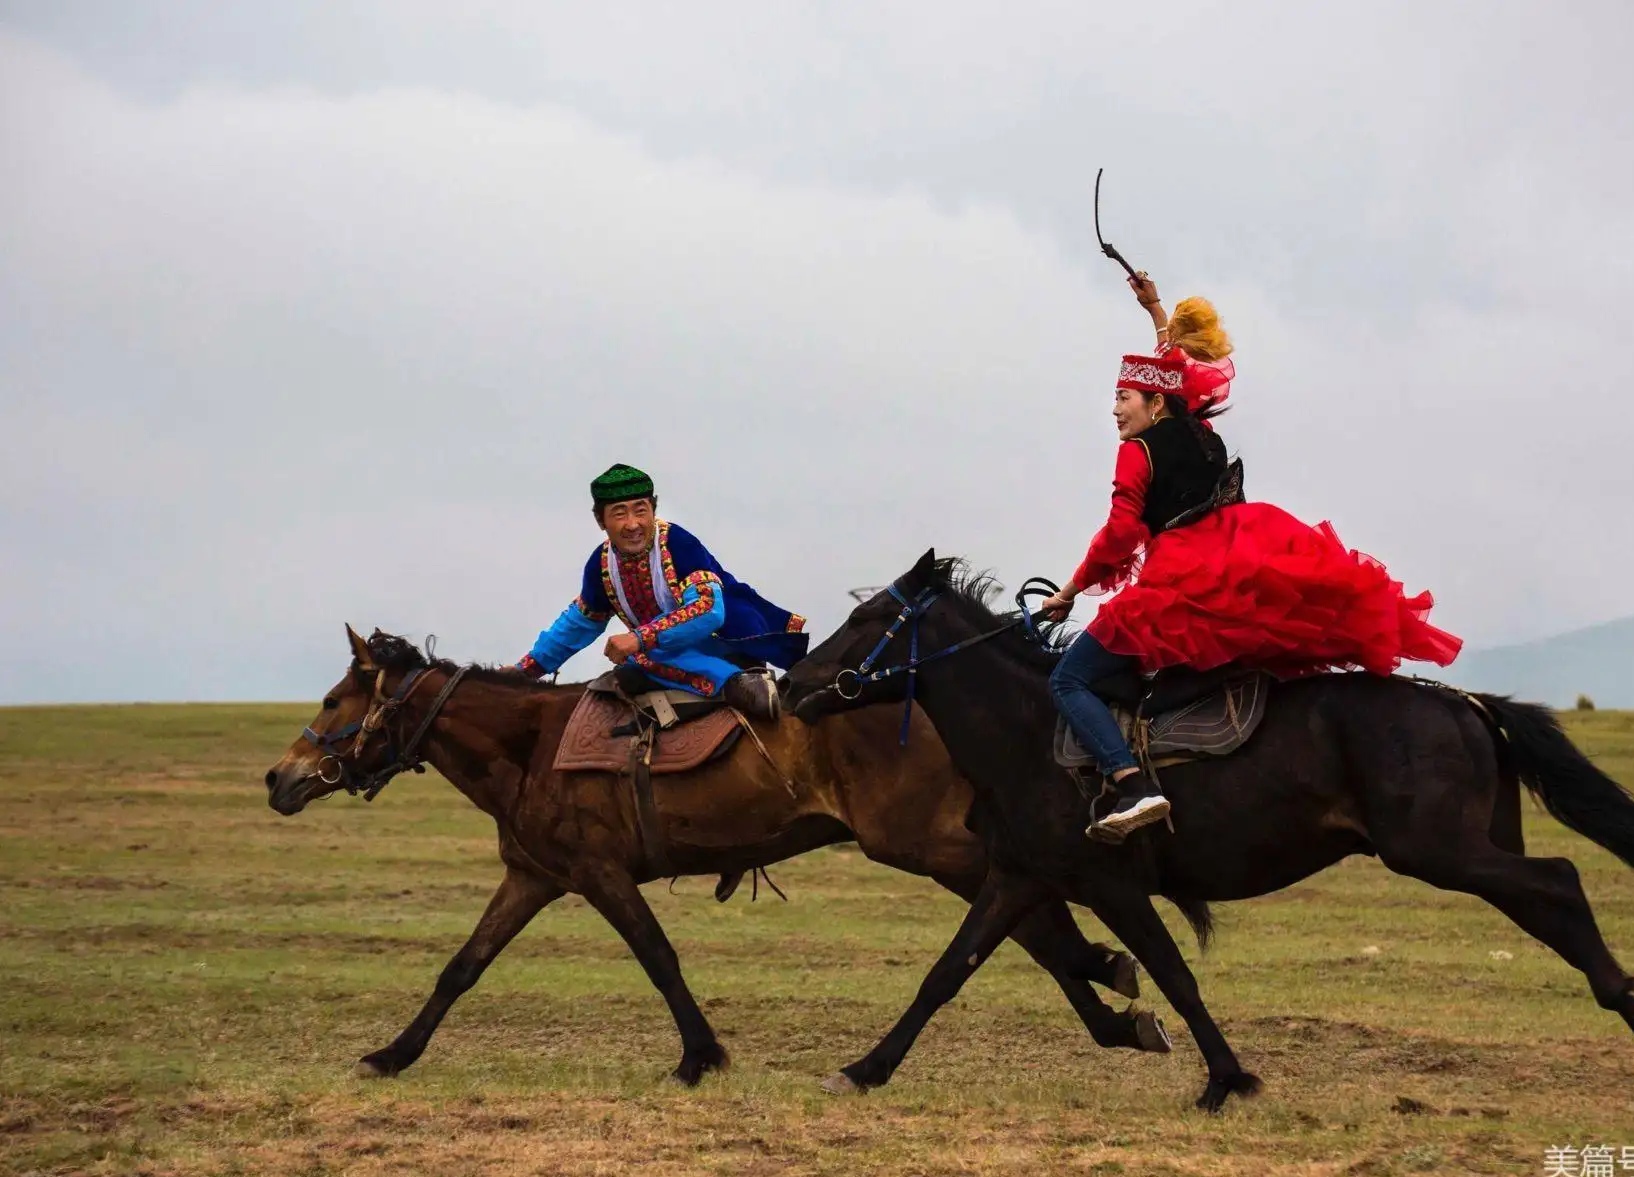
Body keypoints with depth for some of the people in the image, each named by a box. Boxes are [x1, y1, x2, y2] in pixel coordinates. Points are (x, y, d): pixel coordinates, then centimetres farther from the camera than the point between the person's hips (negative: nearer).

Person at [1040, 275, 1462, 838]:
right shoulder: (1202, 433, 21)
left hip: (1181, 585, -7)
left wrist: (1069, 593, -1)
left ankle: (1134, 785, -29)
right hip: (1238, 564, 7)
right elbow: (1178, 370, 42)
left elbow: (1121, 533, -10)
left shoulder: (1139, 451, 0)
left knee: (1069, 680, -9)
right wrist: (1156, 310, 51)